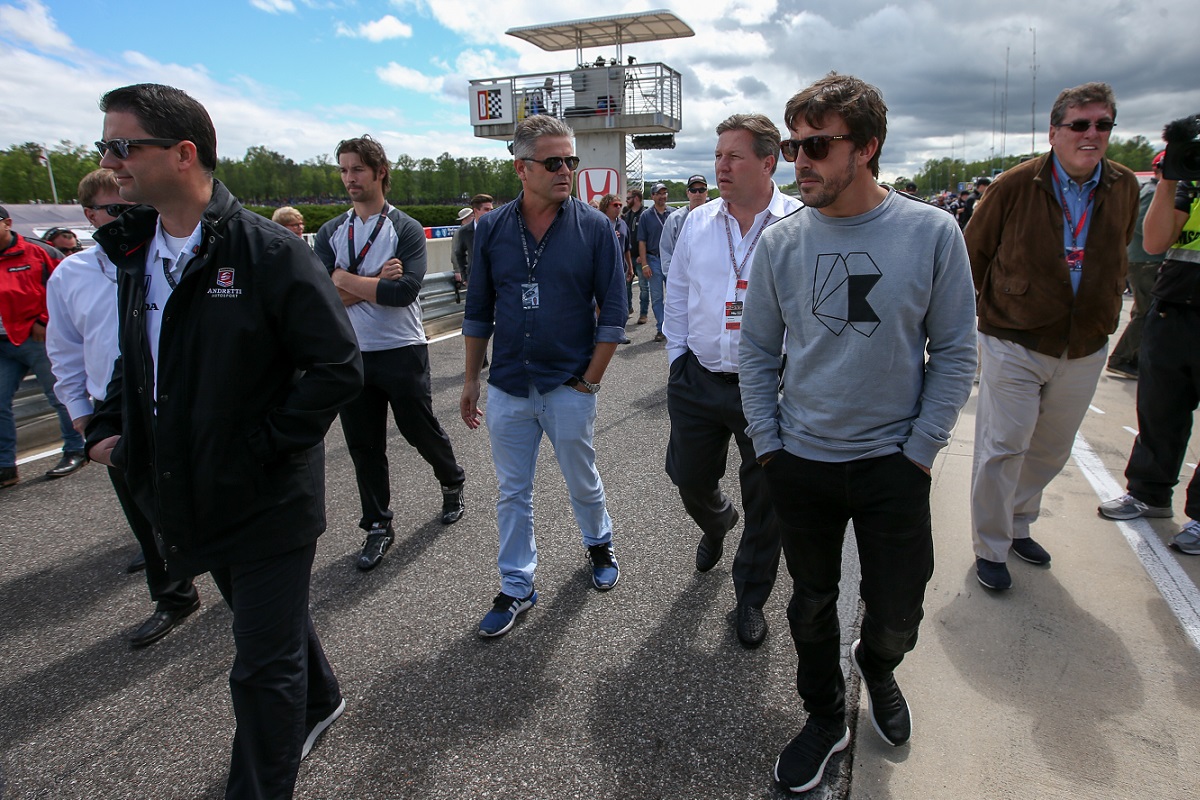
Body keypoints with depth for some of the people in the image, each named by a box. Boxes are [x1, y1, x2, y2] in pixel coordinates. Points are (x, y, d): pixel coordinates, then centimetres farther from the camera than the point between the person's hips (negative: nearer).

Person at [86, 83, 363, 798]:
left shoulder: (269, 251, -18)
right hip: (191, 497, 8)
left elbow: (340, 368, -20)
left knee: (264, 670, 6)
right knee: (269, 623, 27)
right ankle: (320, 702, 54)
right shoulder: (137, 251, 6)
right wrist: (112, 428, 6)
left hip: (268, 501, -8)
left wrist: (258, 445, -20)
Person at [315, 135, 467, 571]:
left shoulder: (406, 229, -5)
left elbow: (404, 291, -20)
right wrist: (377, 281, -14)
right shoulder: (330, 233, 7)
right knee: (364, 447, 9)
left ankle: (452, 483, 39)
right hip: (351, 355, 4)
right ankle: (378, 526, 24)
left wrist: (345, 280, -13)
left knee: (421, 430, 10)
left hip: (403, 352, -4)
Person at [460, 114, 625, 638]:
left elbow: (612, 311, -4)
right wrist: (471, 379, 7)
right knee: (512, 494, 12)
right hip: (507, 389, 3)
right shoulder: (492, 229, 1)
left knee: (583, 483, 16)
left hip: (569, 389, -2)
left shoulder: (593, 227, -6)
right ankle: (517, 588, 29)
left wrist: (590, 380, -8)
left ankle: (599, 545, 45)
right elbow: (478, 311, 7)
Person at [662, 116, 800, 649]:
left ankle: (751, 597, 32)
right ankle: (715, 524, 54)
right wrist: (678, 356, 11)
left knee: (765, 502, 10)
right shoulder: (698, 222, 6)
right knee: (689, 479, 17)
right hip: (698, 381, 4)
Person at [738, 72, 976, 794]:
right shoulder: (781, 242, -4)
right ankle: (826, 717, 40)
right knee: (813, 601, 15)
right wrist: (769, 444, -1)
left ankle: (879, 673, 48)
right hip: (801, 463, 1)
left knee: (897, 611, 12)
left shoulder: (932, 233, -8)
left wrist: (920, 450, -6)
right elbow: (758, 350, 2)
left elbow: (955, 351, -3)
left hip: (893, 464, -1)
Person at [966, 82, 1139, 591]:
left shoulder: (1125, 188, 4)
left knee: (1051, 451, 15)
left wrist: (1105, 316, 15)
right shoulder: (1015, 186, -9)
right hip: (1014, 344, -5)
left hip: (1085, 350, 5)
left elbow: (1117, 258, 18)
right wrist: (971, 318, 4)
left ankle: (1017, 525, 36)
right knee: (1003, 450, -2)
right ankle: (990, 549, 14)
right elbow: (973, 254, 0)